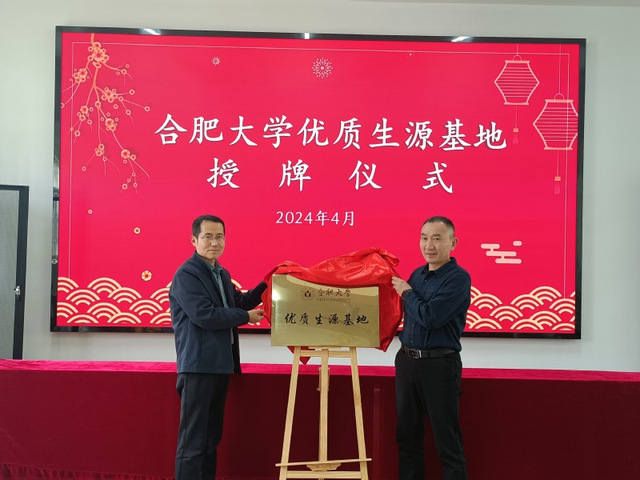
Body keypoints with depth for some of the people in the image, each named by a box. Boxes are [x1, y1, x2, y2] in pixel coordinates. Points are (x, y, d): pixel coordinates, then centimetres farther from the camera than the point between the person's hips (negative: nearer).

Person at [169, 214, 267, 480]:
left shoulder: (222, 274, 16)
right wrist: (246, 317, -11)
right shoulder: (187, 275, -12)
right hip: (198, 367, -9)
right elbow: (205, 315, -21)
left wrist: (266, 286, 12)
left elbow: (238, 302, 26)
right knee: (193, 440, -6)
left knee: (211, 437, 15)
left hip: (220, 365, 9)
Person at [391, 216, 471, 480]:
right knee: (407, 435, 14)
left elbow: (430, 317, -21)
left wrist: (406, 293, -7)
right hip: (407, 360, 7)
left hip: (439, 364, -7)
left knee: (447, 439, 1)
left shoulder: (458, 278, -12)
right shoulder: (417, 274, 10)